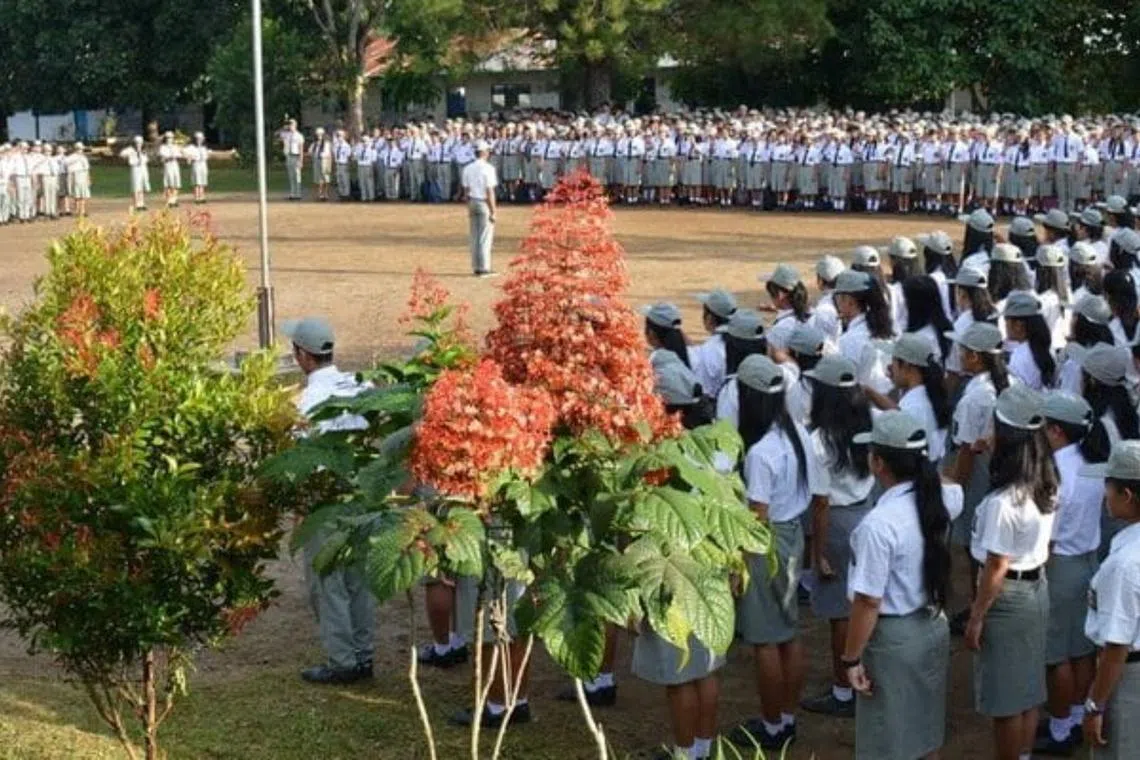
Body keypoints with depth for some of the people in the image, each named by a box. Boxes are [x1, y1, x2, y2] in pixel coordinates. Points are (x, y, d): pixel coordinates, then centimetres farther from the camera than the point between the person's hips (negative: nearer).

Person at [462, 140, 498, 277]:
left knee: (474, 237, 10)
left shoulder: (467, 168, 7)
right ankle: (484, 268, -3)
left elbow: (466, 190, 9)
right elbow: (490, 191, -14)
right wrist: (493, 211, -10)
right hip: (484, 203, -6)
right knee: (485, 237, -2)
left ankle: (476, 267, 12)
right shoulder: (488, 168, -12)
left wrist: (469, 208, 16)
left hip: (472, 202, 6)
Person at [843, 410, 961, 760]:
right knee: (925, 729, 23)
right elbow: (955, 487, 22)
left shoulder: (879, 524, -28)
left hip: (893, 638, -7)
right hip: (934, 626, 7)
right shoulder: (939, 500, -7)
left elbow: (868, 602, -24)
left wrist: (852, 658, -14)